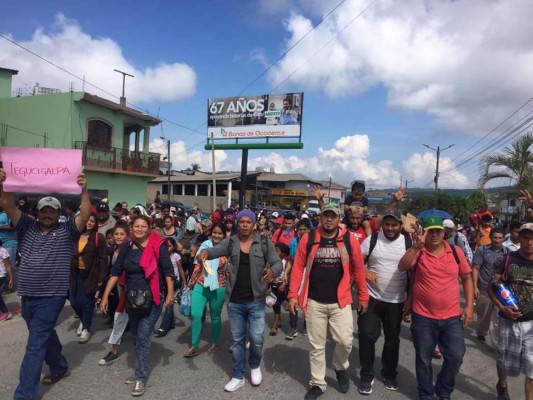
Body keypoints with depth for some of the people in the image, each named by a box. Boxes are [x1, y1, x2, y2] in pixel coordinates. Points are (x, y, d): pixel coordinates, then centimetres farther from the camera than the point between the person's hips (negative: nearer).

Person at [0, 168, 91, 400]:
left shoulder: (67, 231, -4)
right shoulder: (27, 227, 6)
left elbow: (85, 217, -19)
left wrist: (84, 191, -31)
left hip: (51, 297, -5)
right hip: (28, 296, 5)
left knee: (35, 345, -4)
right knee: (45, 336, 22)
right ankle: (60, 368, 44)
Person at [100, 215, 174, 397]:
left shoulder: (158, 246, -11)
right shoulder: (127, 248, 2)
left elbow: (168, 270, -10)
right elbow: (115, 272, 3)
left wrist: (170, 292, -15)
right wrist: (105, 295, 0)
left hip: (152, 298, -5)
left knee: (143, 337, -6)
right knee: (137, 337, 17)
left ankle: (141, 378, 4)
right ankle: (140, 370, 33)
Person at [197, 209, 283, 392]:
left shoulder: (264, 243, -6)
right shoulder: (230, 242, 0)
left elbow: (278, 263, -9)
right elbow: (215, 250, -12)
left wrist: (272, 270, -33)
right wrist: (205, 252, -36)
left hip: (255, 300, -2)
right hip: (234, 301, 2)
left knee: (256, 339, 4)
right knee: (237, 339, 14)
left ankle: (255, 366, 36)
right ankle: (238, 376, 31)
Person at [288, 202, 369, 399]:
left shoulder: (349, 240, -4)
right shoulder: (308, 239, -4)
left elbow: (358, 269, 2)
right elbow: (298, 267, -1)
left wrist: (363, 296, 5)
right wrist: (293, 294, -6)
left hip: (341, 301, 0)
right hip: (314, 302, 0)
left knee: (345, 341, -3)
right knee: (316, 346, 10)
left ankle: (341, 368, 31)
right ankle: (317, 383, 30)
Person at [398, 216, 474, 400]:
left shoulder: (456, 252, 0)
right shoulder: (417, 252, -7)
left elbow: (467, 278, 8)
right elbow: (402, 267, -25)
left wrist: (469, 305, 3)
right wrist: (415, 246, -36)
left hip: (452, 317, 2)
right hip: (423, 317, -2)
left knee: (456, 356, 7)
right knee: (424, 359, 12)